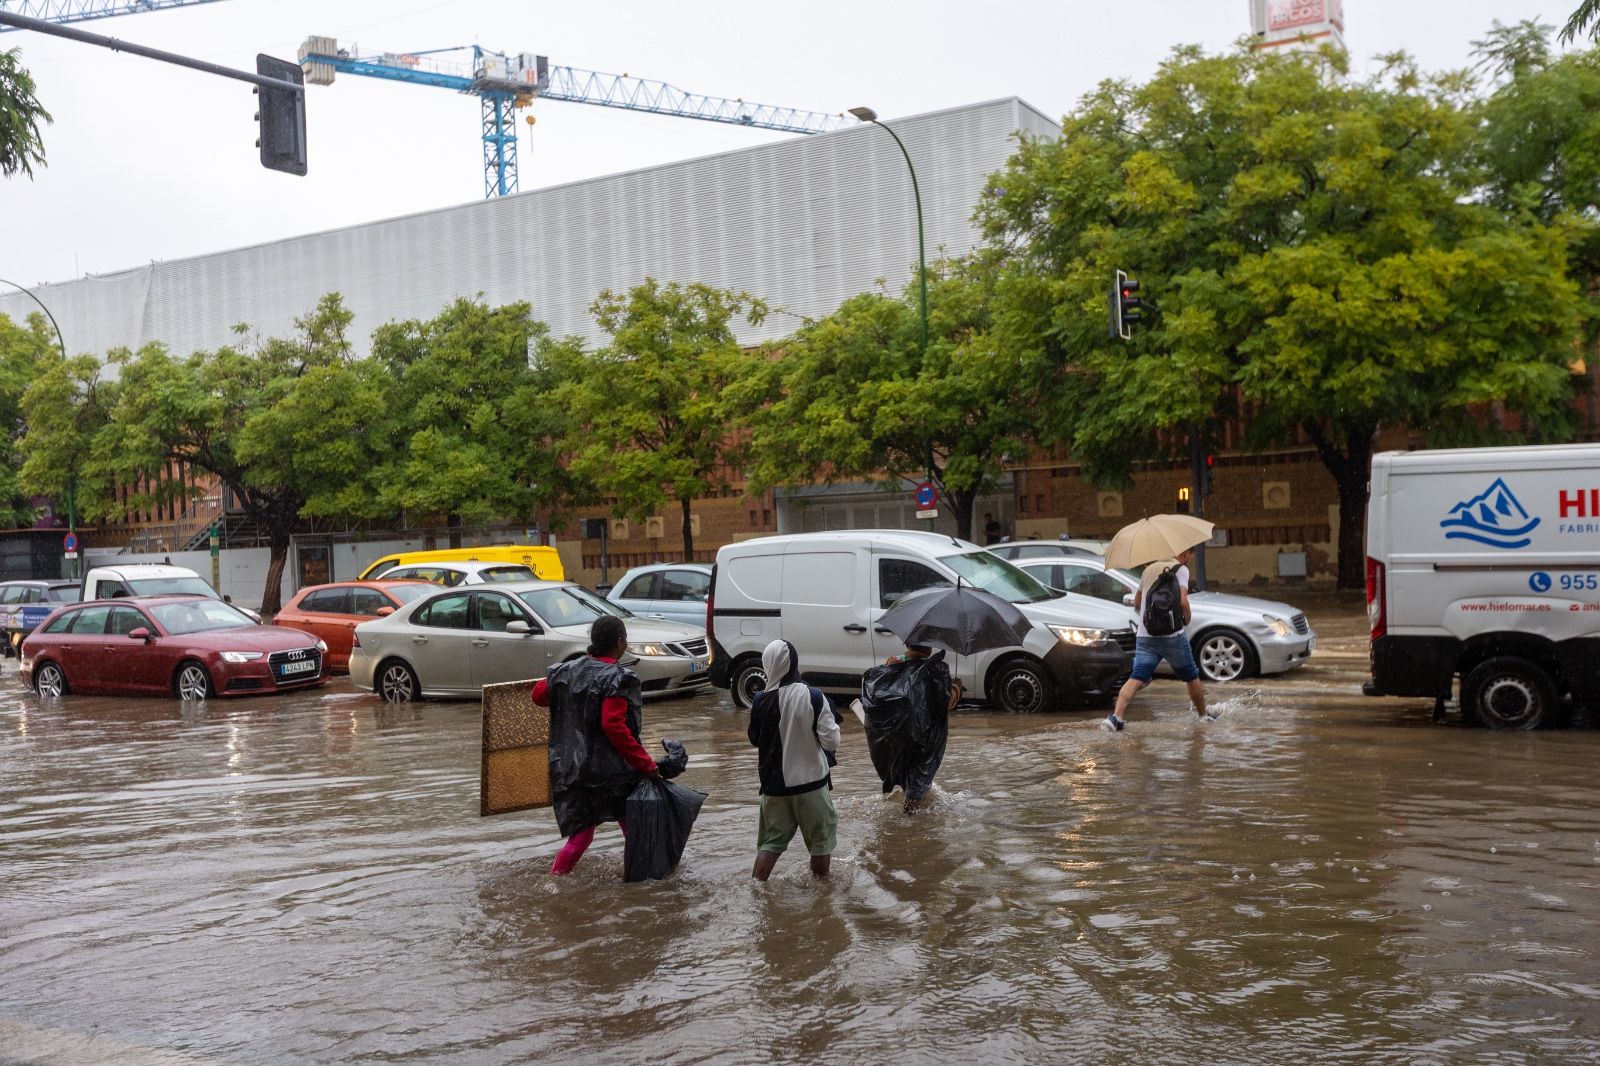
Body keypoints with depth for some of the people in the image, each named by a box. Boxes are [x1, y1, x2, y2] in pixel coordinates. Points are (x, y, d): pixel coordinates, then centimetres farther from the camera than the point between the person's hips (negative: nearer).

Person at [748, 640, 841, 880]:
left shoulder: (760, 700, -7)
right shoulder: (813, 697, -15)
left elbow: (754, 739, 8)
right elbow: (831, 741, -12)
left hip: (774, 783, 2)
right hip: (811, 780, -2)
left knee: (771, 839, 16)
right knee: (821, 838, 16)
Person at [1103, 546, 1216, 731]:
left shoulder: (1149, 569, 17)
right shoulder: (1181, 569, -2)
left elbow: (1136, 603, 22)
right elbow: (1183, 601, -16)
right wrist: (1187, 619, 2)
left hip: (1144, 635, 4)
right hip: (1172, 634, -4)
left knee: (1136, 678, -7)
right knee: (1192, 677, 17)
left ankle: (1116, 716, -25)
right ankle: (1203, 714, 31)